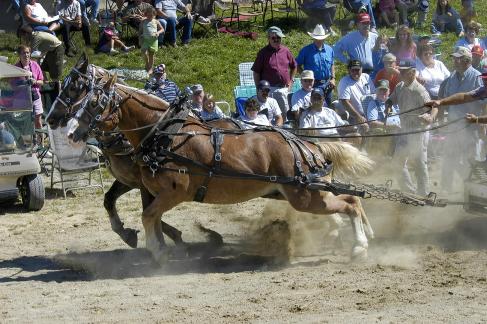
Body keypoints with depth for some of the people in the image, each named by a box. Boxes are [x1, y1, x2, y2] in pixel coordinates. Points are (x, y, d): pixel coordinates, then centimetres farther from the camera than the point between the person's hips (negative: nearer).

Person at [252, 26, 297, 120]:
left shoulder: (286, 51, 8)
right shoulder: (263, 52, -1)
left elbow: (294, 67, 21)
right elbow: (256, 72, 0)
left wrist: (291, 81, 13)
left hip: (284, 89, 3)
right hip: (269, 89, -3)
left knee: (286, 114, 9)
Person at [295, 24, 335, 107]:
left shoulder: (329, 50, 7)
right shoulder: (306, 50, -6)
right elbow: (298, 66, -1)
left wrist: (333, 78, 6)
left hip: (327, 84, 4)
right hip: (312, 84, -4)